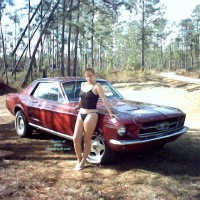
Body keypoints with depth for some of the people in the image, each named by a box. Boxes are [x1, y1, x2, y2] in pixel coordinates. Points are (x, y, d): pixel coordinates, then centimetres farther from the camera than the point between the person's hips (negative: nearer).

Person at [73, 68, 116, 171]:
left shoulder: (97, 86, -8)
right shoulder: (83, 84, 11)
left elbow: (104, 100, -14)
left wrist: (110, 113, -19)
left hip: (91, 115, -6)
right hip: (81, 114, 6)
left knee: (87, 140, 1)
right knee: (76, 139, 0)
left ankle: (83, 161, 16)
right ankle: (79, 159, 19)